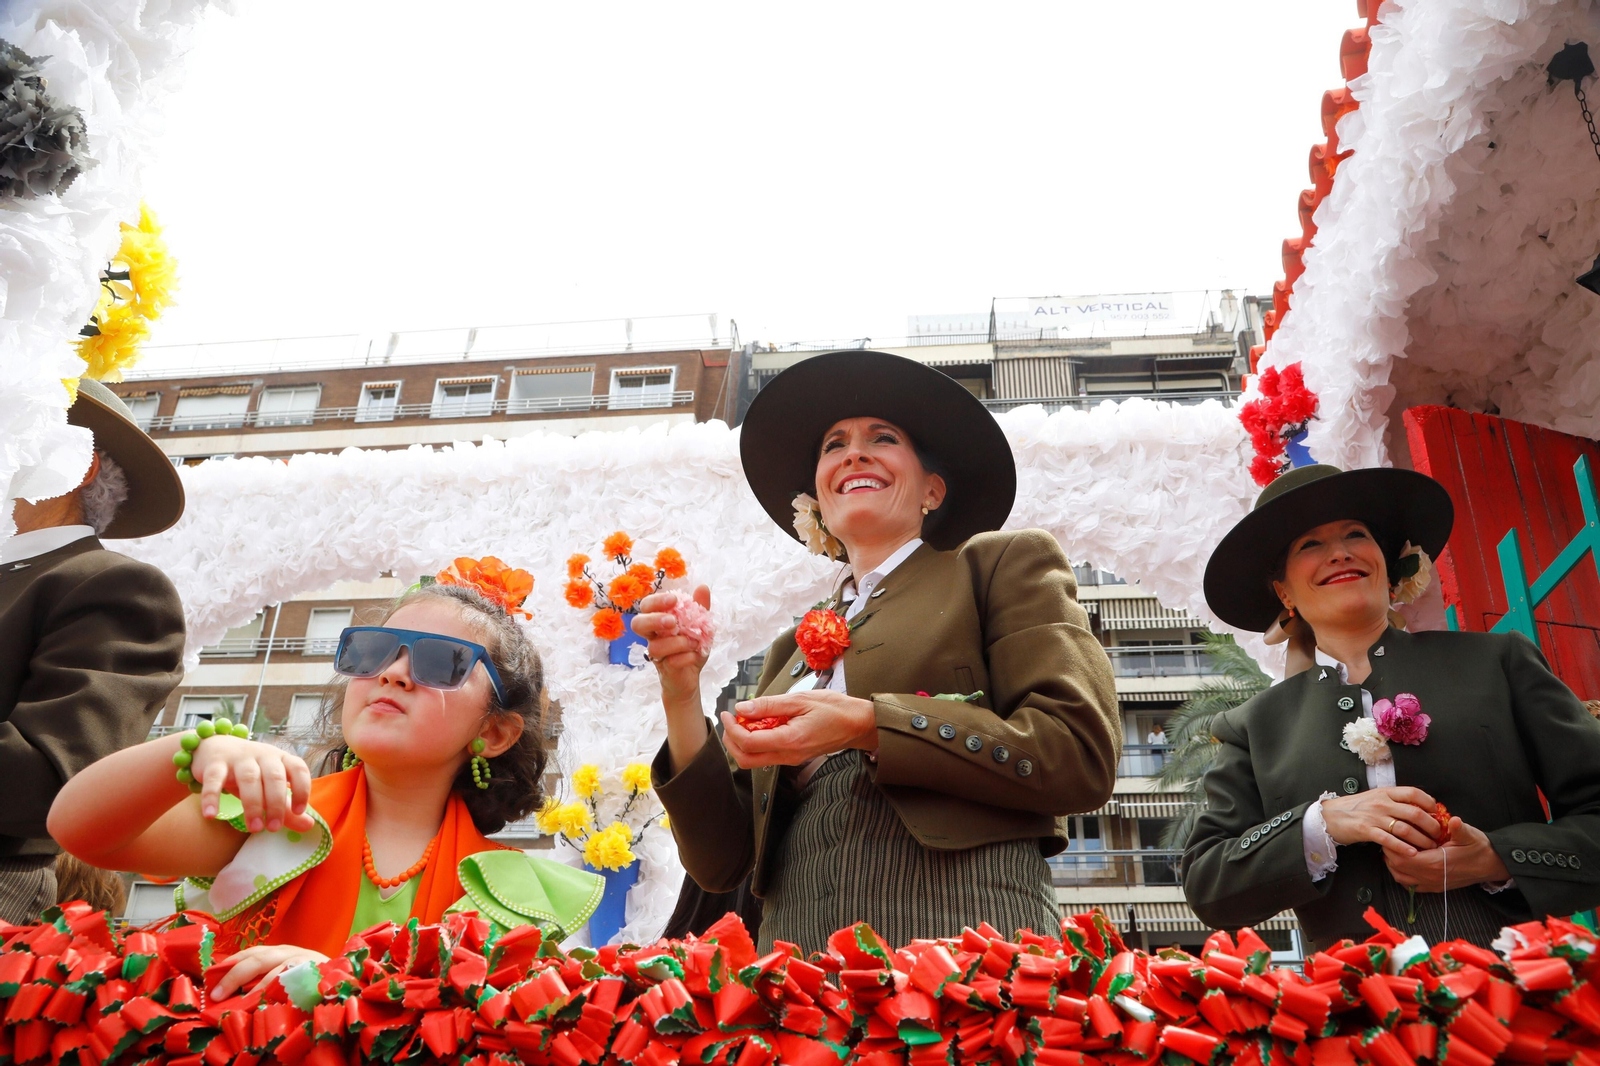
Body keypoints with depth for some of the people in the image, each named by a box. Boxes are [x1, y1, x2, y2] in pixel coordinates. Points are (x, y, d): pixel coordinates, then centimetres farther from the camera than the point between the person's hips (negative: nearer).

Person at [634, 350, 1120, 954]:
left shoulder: (1003, 563, 12)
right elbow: (722, 863, 17)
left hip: (963, 945, -4)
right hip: (800, 963, 4)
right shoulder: (790, 653, 23)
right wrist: (681, 695, 3)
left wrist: (867, 726, -8)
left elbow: (1082, 754, -3)